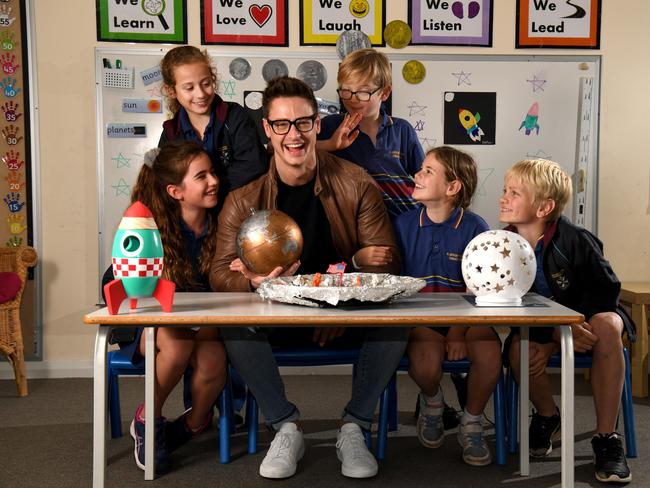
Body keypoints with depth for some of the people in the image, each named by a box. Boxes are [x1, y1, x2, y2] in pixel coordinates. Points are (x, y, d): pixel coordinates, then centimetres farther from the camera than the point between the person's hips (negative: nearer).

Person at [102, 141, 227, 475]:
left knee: (214, 359, -31)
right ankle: (147, 421, -6)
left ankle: (193, 426, 3)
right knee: (179, 342, -36)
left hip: (199, 324, 2)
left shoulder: (217, 225, -5)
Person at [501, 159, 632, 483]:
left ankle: (606, 437, -22)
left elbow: (605, 289, -13)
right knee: (518, 348, -30)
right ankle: (547, 417, 3)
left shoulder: (574, 240, -19)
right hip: (536, 326, 2)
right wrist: (556, 334, -29)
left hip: (583, 316, -1)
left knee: (606, 326, -34)